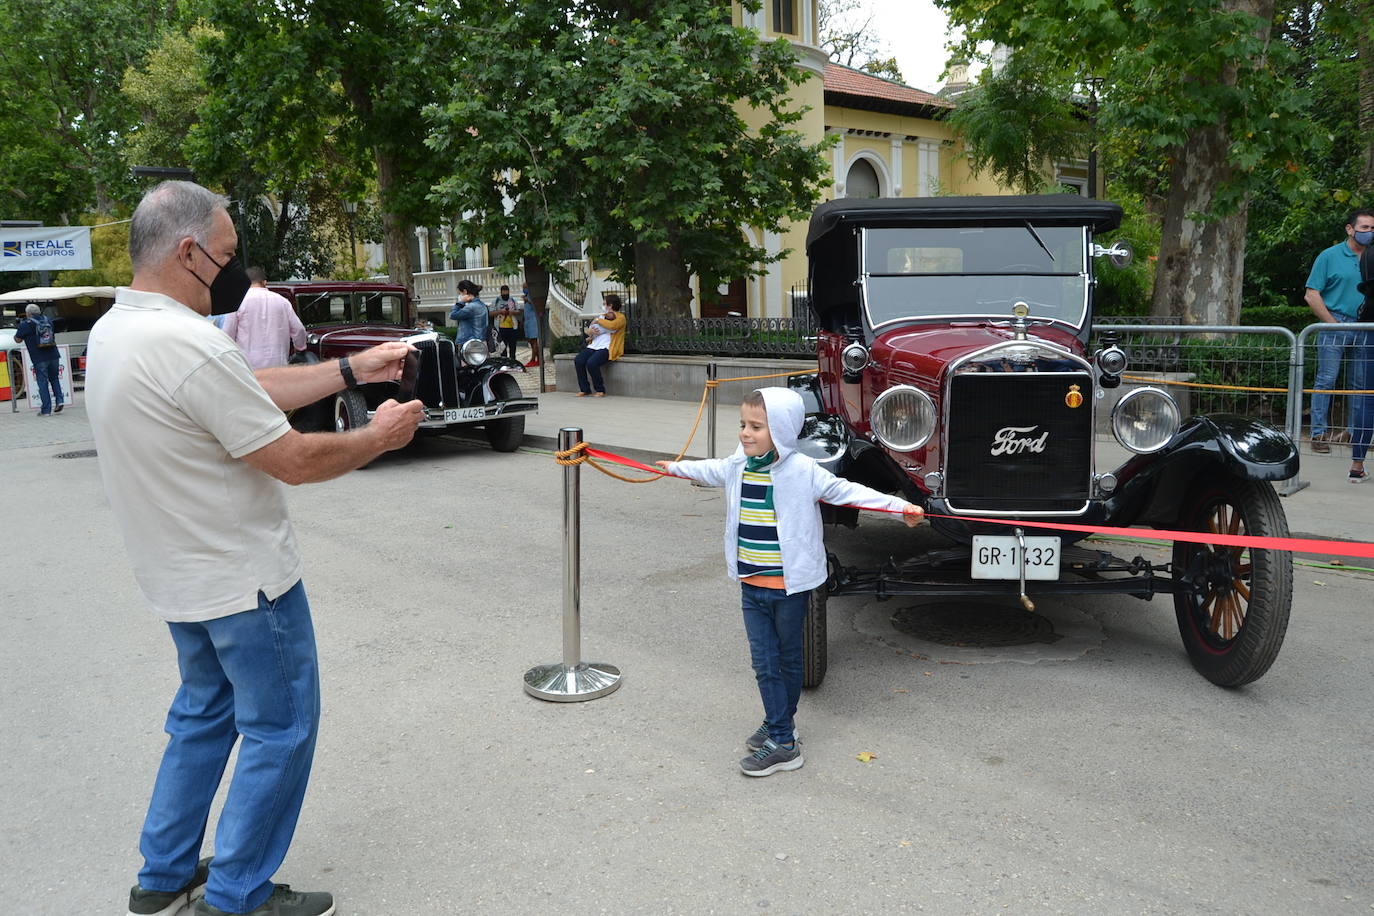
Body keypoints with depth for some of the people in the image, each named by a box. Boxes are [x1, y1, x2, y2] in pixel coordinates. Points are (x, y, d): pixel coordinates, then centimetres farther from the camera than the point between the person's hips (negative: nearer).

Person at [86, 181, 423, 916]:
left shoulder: (113, 331, 4)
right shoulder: (190, 346, -28)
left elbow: (256, 389, 8)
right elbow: (294, 460, -23)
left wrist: (353, 369, 7)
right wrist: (380, 436, -7)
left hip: (181, 576, 10)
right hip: (244, 580, -10)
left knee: (203, 716, 24)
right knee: (279, 733, 7)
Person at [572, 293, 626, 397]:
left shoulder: (620, 318, 5)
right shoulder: (602, 316, 28)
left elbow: (612, 326, -19)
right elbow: (587, 331, 28)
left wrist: (598, 321, -6)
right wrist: (590, 331, 4)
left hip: (607, 348, -7)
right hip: (594, 345, 7)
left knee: (591, 363, -31)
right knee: (578, 360, -19)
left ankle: (600, 390, -13)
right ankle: (584, 389, -8)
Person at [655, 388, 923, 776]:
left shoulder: (802, 471, -16)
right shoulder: (736, 466, 2)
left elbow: (845, 491, -12)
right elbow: (709, 470, 23)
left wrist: (900, 506, -18)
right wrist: (675, 467, 40)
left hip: (790, 584, -4)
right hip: (751, 585, 4)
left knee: (788, 658, 13)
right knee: (764, 663, 4)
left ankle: (782, 742, 25)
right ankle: (778, 728, 17)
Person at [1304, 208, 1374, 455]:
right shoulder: (1330, 256, 0)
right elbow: (1311, 295, -4)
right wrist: (1333, 323, -8)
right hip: (1334, 326, -4)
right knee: (1326, 380, -5)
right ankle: (1319, 433, -2)